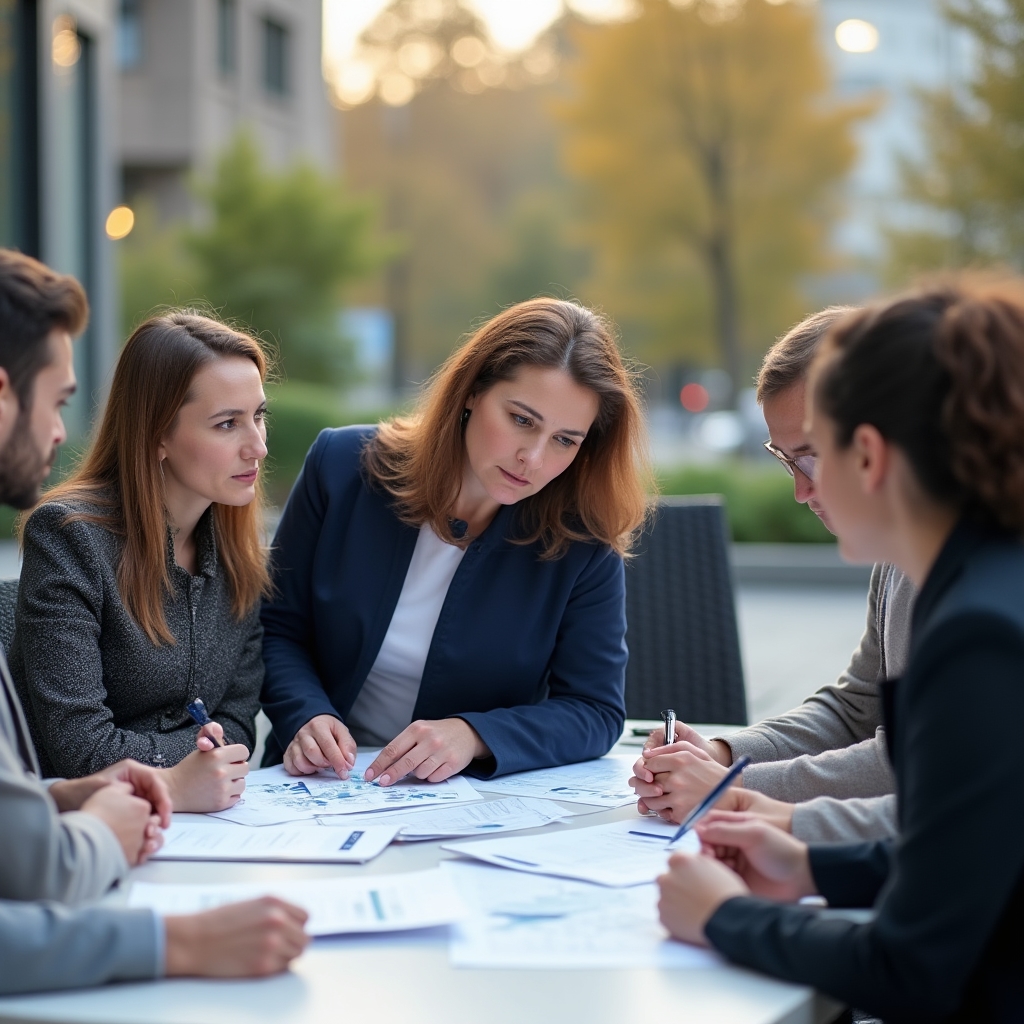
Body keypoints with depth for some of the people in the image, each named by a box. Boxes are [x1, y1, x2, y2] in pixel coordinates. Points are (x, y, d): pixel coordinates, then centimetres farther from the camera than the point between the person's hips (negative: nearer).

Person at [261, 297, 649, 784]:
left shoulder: (583, 536, -9)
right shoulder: (343, 465, -5)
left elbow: (596, 710, -4)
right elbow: (277, 629, 3)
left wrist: (475, 737, -21)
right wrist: (307, 718, -17)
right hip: (320, 791, 2)